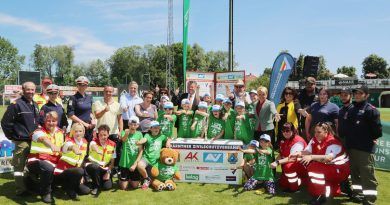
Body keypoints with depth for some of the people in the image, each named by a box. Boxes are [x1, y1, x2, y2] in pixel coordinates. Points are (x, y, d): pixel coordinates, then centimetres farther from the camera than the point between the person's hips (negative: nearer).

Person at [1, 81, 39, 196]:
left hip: (34, 141, 8)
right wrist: (12, 136, -9)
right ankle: (20, 190, 11)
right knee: (19, 166, 1)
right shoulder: (16, 104, -12)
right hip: (21, 141, -8)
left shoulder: (35, 105, 11)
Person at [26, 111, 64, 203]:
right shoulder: (39, 131, -12)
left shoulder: (60, 132, 7)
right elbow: (43, 139, -37)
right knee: (49, 168, -36)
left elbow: (62, 148, 19)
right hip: (37, 161, -7)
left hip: (52, 163, 7)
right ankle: (45, 192, -10)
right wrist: (52, 145, -58)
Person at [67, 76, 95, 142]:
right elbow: (70, 115, -11)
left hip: (89, 127, 6)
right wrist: (84, 123, -12)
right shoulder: (73, 98, -6)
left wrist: (92, 120, 1)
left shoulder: (89, 97, 11)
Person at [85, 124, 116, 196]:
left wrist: (108, 172, -8)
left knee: (108, 186, -14)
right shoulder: (94, 142, -15)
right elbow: (93, 146, -42)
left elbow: (112, 161, 3)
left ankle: (98, 180, 21)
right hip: (92, 165, -3)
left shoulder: (112, 145, -4)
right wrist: (97, 150, -66)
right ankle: (96, 186, -13)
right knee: (96, 166, -38)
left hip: (104, 169, 3)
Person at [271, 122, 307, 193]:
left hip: (302, 165, -8)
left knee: (288, 166, -37)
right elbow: (281, 155, 5)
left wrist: (278, 162, -36)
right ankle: (303, 180, 25)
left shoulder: (298, 141, -23)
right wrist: (275, 162, -15)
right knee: (283, 185, 6)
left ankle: (295, 187, -14)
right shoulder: (284, 141, 3)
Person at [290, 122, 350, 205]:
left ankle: (322, 195, -12)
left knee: (315, 168, -28)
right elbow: (307, 152, -7)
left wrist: (312, 157, -43)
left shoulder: (333, 142, -23)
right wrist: (298, 154, -27)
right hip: (326, 167, 9)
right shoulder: (315, 139, -1)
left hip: (340, 169, -9)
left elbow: (329, 158, -37)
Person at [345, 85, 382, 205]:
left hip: (365, 149, -8)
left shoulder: (371, 110, -10)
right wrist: (348, 140, 12)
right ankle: (357, 194, 31)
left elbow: (377, 129, -14)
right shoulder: (351, 110, 14)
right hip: (351, 147, 8)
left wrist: (371, 138, -1)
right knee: (355, 173, 18)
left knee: (367, 175, -5)